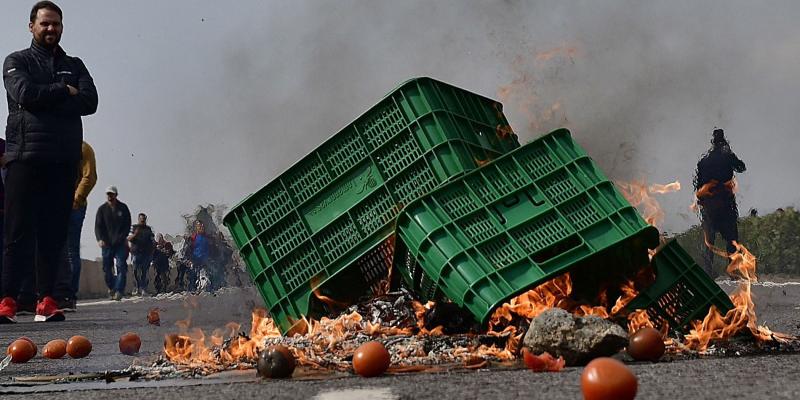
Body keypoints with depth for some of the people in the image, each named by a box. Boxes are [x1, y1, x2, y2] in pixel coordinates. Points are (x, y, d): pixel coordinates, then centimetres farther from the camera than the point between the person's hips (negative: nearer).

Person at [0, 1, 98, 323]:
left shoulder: (74, 66, 20)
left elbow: (90, 102, 2)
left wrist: (45, 100, -6)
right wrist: (64, 91, 0)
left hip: (64, 160, 3)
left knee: (55, 232, 1)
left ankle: (46, 301, 3)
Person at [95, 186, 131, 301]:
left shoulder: (123, 208, 7)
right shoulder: (102, 209, 7)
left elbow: (127, 225, 6)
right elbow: (98, 226, 1)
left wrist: (122, 238, -8)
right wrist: (100, 239, -16)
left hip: (120, 243, -1)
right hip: (106, 243, 1)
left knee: (121, 266, -12)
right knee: (107, 267, 5)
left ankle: (119, 291, -16)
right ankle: (111, 287, 23)